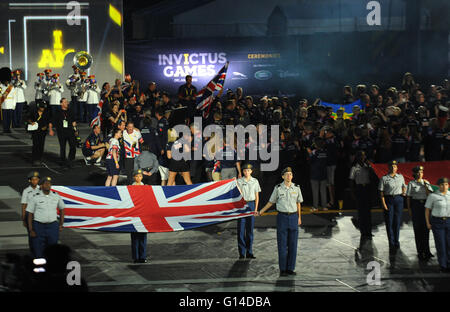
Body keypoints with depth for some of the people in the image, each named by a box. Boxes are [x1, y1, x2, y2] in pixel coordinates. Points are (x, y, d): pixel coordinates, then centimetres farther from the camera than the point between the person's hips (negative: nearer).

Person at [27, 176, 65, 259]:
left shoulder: (56, 197, 0)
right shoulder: (35, 198, -7)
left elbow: (62, 209, 16)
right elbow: (30, 214, -3)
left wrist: (61, 225, 10)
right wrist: (31, 230, -9)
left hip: (52, 226, 2)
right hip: (38, 226, -2)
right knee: (38, 252, 0)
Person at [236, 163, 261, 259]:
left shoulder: (255, 181, 5)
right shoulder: (239, 181, 1)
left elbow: (257, 196, 7)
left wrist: (256, 208, 1)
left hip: (251, 204, 1)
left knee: (250, 229, 4)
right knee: (241, 229, -3)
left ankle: (249, 252, 10)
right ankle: (241, 253, 2)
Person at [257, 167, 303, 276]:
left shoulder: (296, 188, 2)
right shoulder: (278, 188, -3)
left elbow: (298, 203, 12)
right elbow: (271, 202, 8)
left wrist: (299, 217, 13)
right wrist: (260, 212, 6)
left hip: (293, 217, 2)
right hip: (282, 217, -2)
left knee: (293, 244, 3)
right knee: (282, 245, -1)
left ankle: (290, 268, 11)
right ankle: (283, 269, 5)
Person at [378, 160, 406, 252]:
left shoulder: (401, 177, 10)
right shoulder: (384, 178, -2)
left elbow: (403, 186, 25)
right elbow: (381, 192, -4)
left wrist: (404, 191, 3)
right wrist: (383, 203, -12)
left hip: (399, 199, 3)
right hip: (388, 199, -3)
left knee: (397, 221, 3)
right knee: (389, 221, -2)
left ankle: (396, 242, 14)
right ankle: (391, 243, 3)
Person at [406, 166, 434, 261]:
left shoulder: (426, 182, 9)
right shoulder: (411, 183, 1)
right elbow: (408, 197, 1)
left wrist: (426, 185, -10)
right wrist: (409, 209, -4)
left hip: (425, 205, 3)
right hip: (415, 205, -3)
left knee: (426, 227, 3)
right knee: (417, 228, -1)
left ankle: (426, 250, 12)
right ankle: (420, 251, 5)